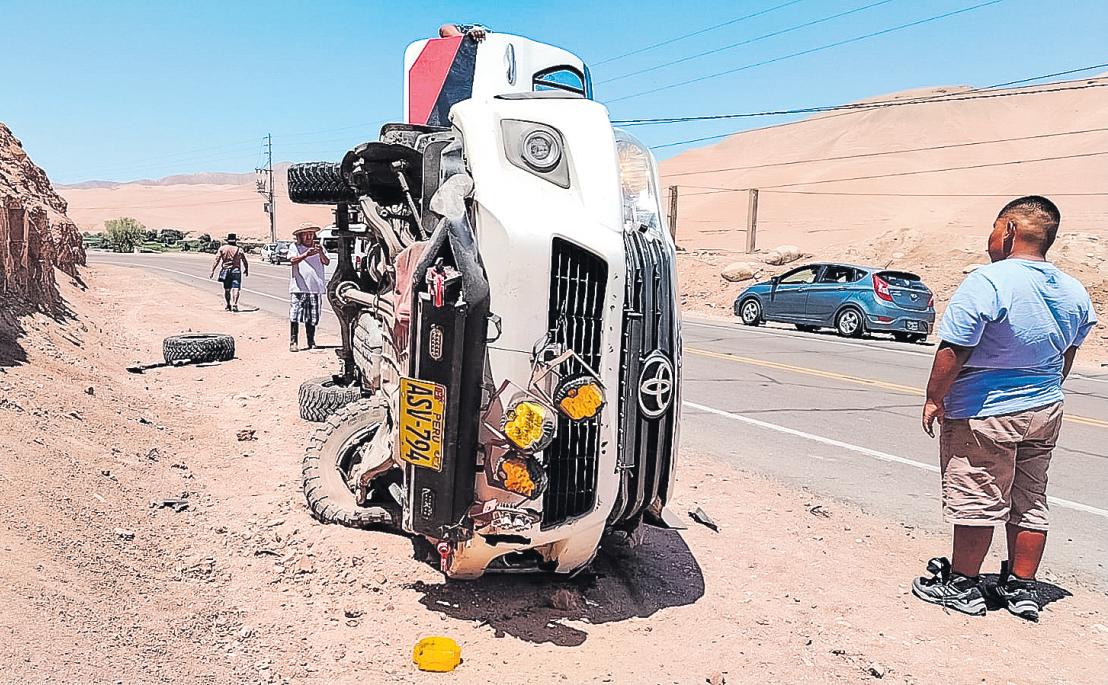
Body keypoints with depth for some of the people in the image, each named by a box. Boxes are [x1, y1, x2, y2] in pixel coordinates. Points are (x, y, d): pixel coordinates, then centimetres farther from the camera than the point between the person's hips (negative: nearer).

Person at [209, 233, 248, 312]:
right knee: (235, 289, -8)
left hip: (225, 270, 2)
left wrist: (212, 271, -3)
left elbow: (217, 260, -3)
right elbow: (245, 262, 6)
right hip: (236, 271, -2)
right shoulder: (239, 250, 2)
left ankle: (228, 305, 21)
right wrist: (246, 270, 23)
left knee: (226, 289, 15)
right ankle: (235, 305, -23)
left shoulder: (222, 248, 3)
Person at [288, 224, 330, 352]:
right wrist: (306, 255, -31)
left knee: (312, 318, 8)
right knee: (294, 317, -7)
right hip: (298, 288, -2)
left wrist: (321, 253, -24)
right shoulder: (294, 247, 4)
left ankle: (311, 342, 17)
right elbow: (292, 260, -14)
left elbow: (326, 262, -3)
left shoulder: (318, 247, 11)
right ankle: (293, 342, -3)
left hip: (315, 288, 2)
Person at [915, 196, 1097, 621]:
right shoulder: (1074, 292, 4)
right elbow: (1068, 353, 15)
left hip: (985, 414, -7)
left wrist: (934, 399, -11)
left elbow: (953, 351, -22)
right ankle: (1021, 588, 26)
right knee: (1030, 502, 16)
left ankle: (961, 585, 18)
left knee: (976, 501, 4)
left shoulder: (987, 282, -21)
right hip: (1045, 411, 7)